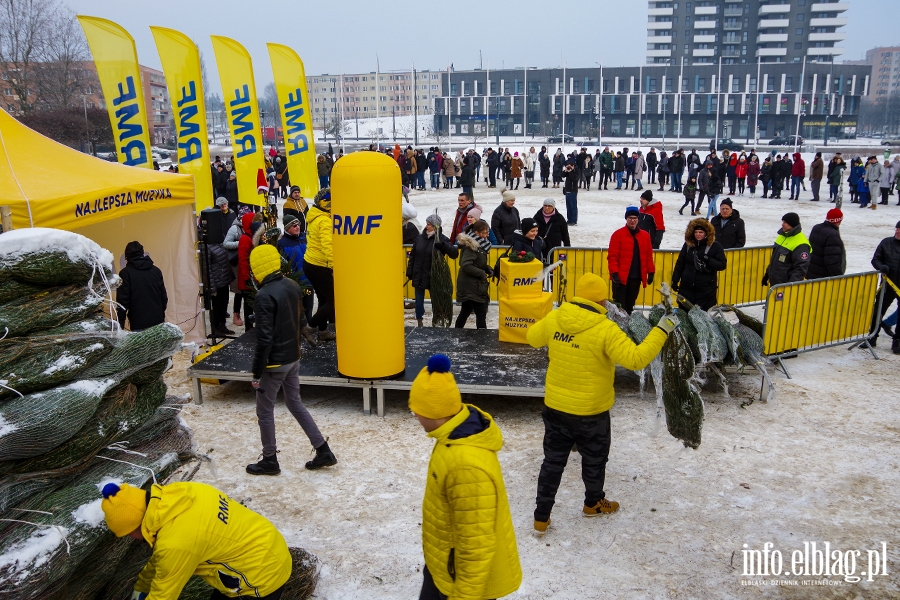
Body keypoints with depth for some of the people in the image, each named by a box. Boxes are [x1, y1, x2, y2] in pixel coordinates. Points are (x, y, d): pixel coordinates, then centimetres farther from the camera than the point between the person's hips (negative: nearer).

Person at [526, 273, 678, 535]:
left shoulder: (554, 319, -7)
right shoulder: (605, 330, -22)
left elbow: (533, 337, 11)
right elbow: (636, 359, -25)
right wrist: (662, 330, -16)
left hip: (554, 407, 4)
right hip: (590, 412, -4)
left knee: (553, 461, 16)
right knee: (594, 460, 22)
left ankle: (541, 517, 22)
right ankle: (593, 503, 46)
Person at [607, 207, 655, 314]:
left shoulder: (645, 236, 9)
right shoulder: (618, 234, -5)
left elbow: (649, 256, 12)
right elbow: (612, 256, -9)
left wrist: (651, 272, 8)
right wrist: (614, 273, -16)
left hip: (637, 277, 4)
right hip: (621, 277, -4)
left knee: (630, 304, 12)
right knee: (619, 305, -3)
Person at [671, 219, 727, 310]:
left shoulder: (715, 246, -4)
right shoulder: (688, 244, 4)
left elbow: (722, 265, -6)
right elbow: (680, 263, 9)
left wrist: (707, 260, -21)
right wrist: (675, 280, 6)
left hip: (706, 290, -3)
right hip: (686, 288, 3)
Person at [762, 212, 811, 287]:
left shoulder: (800, 244, -20)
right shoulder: (782, 236, 8)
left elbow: (801, 268, -23)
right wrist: (767, 274, 22)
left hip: (786, 285, -9)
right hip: (774, 283, 9)